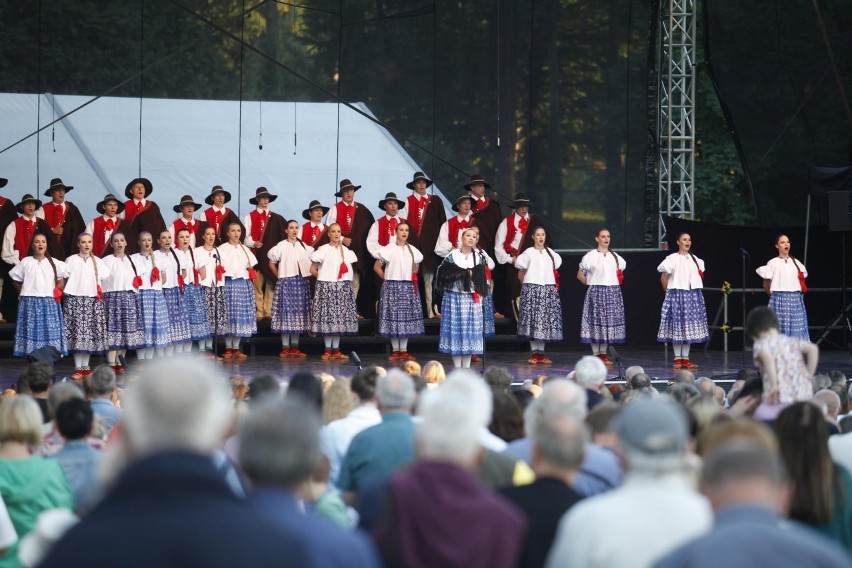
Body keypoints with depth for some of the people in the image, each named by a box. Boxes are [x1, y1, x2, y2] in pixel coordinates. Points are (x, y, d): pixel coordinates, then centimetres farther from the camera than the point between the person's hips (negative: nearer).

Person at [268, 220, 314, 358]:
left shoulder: (304, 246, 9)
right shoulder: (281, 246, -2)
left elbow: (312, 261, 15)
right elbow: (272, 262, 3)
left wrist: (309, 273, 4)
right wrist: (279, 276, 1)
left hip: (302, 283, 4)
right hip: (286, 282, -4)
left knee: (299, 313, 5)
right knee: (286, 312, -5)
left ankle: (295, 348, 10)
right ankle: (285, 348, -2)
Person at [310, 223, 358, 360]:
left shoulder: (345, 251, 10)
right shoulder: (323, 250, -4)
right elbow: (313, 270, -2)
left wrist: (347, 279, 4)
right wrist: (324, 277, 3)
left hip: (343, 288, 4)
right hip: (326, 287, -4)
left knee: (340, 318, 4)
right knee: (327, 317, -5)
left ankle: (336, 350, 9)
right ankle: (328, 350, 0)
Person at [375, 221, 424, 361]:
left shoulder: (413, 250, 9)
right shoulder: (389, 249, -4)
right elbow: (377, 266, -1)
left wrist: (412, 278, 10)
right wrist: (387, 279, -2)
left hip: (408, 287, 4)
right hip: (392, 286, -4)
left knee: (407, 317, 2)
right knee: (394, 316, -3)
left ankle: (404, 350, 7)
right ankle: (395, 350, 2)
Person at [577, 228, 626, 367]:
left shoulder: (615, 257, 11)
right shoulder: (591, 256, -3)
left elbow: (620, 272, 28)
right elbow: (580, 275, 1)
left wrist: (617, 282, 13)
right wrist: (591, 284, -1)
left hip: (613, 292, 5)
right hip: (596, 292, -5)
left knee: (609, 322, 4)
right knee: (596, 322, -4)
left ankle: (603, 354, 10)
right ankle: (596, 355, 0)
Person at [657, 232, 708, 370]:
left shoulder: (695, 259, 12)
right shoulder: (673, 259, -6)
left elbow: (700, 274, 26)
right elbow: (663, 277, -4)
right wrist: (669, 291, -1)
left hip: (693, 295, 6)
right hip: (677, 295, -6)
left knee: (689, 327, 5)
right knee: (677, 327, -3)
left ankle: (685, 359, 9)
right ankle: (677, 359, 0)